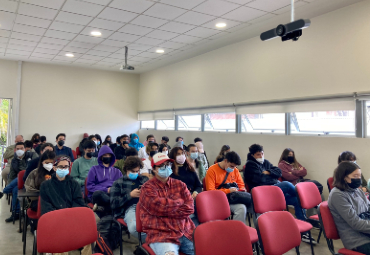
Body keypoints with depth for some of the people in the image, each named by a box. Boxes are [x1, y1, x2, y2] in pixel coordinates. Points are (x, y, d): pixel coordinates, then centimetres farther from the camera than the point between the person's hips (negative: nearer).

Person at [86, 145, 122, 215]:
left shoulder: (117, 171, 28)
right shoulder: (94, 169, 19)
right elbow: (90, 186, 8)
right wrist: (106, 190, -6)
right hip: (100, 193, -2)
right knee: (98, 193, -41)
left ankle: (102, 208, -25)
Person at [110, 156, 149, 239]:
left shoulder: (144, 179, 27)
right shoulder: (118, 183, 19)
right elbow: (113, 204, 8)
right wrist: (130, 195, -3)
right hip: (130, 208, -1)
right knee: (134, 227, -38)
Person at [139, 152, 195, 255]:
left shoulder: (180, 185, 15)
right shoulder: (148, 187, 3)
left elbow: (190, 208, 3)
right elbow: (160, 206, -13)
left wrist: (166, 210, -7)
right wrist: (180, 201, 3)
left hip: (186, 232, 4)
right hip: (161, 235, -4)